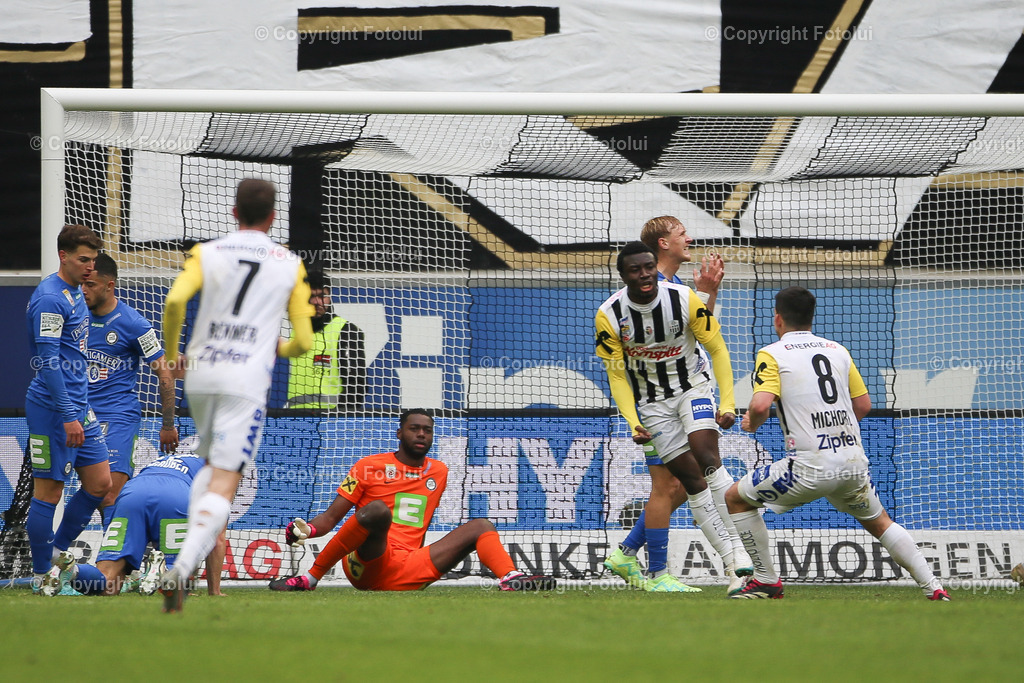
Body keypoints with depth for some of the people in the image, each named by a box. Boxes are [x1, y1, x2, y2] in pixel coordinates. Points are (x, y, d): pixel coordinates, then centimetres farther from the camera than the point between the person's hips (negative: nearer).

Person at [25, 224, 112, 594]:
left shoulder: (75, 293, 14)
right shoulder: (50, 298, -16)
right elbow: (47, 361, -21)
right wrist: (68, 417, -24)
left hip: (78, 407, 9)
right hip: (52, 409, -9)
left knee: (100, 483, 8)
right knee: (49, 491, -2)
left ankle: (58, 551, 21)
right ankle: (42, 574, 6)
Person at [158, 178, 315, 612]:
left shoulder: (206, 253, 5)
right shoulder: (290, 266, 6)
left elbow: (175, 301, -13)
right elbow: (303, 341, 5)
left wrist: (171, 355, 2)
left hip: (199, 374, 3)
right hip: (247, 381, -3)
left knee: (210, 466, 27)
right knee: (224, 483, -9)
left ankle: (194, 549, 14)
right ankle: (182, 567, -28)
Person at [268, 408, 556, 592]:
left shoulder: (438, 472, 20)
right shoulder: (370, 466, 5)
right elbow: (331, 517, 3)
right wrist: (306, 530, -16)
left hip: (409, 572, 5)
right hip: (368, 568, -5)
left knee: (480, 527, 0)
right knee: (377, 510, -36)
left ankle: (511, 578, -31)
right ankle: (310, 578, -31)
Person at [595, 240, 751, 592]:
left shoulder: (685, 299, -16)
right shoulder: (609, 316, -14)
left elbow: (717, 349, -6)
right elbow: (617, 377, -6)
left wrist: (728, 404, -13)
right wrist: (634, 423, -19)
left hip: (694, 386, -1)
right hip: (651, 401, 1)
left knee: (706, 457, -23)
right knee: (691, 479, -7)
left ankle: (739, 550, -21)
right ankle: (730, 556, -5)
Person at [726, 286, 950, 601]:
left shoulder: (772, 354, -1)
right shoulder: (837, 350, 14)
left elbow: (760, 405, -16)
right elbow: (863, 405, 18)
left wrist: (751, 423, 7)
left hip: (810, 467, -5)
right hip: (853, 462, 5)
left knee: (736, 498, 13)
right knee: (878, 522, 26)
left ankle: (766, 581, 13)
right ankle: (933, 587, 16)